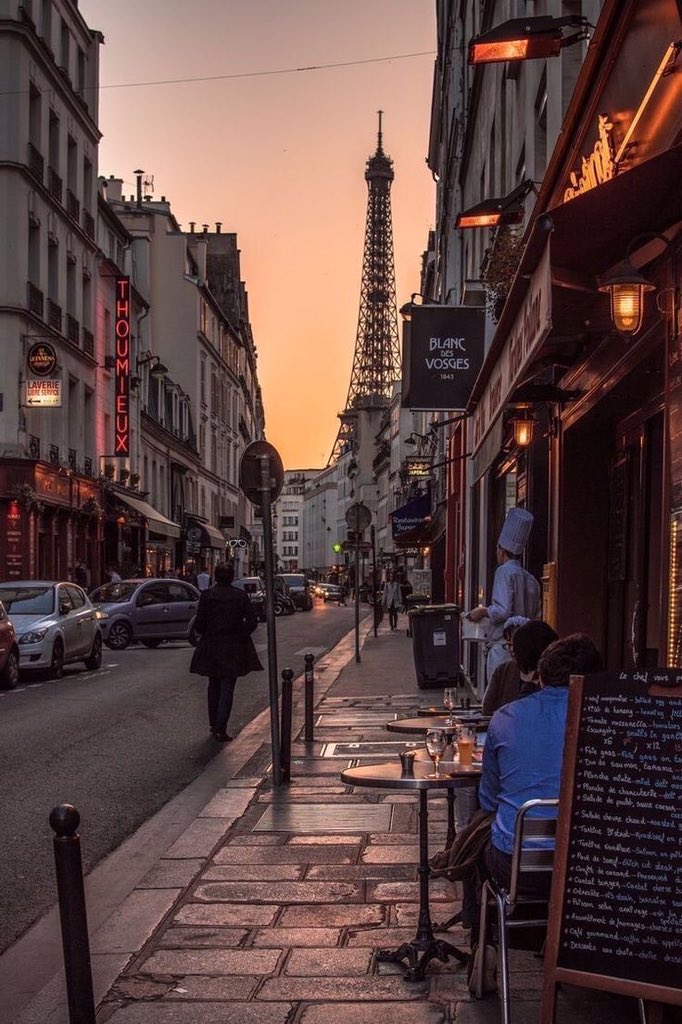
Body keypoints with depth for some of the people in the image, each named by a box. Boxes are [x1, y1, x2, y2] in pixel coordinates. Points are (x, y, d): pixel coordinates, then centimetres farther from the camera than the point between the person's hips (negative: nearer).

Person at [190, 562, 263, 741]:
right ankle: (220, 729, -7)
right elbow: (252, 621, -6)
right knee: (227, 688, 1)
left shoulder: (207, 595, -7)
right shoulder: (240, 596, -5)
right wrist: (240, 634, 8)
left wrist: (204, 633, 11)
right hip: (233, 648, -1)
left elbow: (199, 623, -9)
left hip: (211, 646, 1)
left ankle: (214, 726, 24)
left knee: (214, 686, 17)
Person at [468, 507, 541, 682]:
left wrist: (484, 612, -2)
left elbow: (503, 610, -18)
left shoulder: (504, 571, -9)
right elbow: (536, 616, 18)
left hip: (502, 646, -7)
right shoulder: (531, 579, 13)